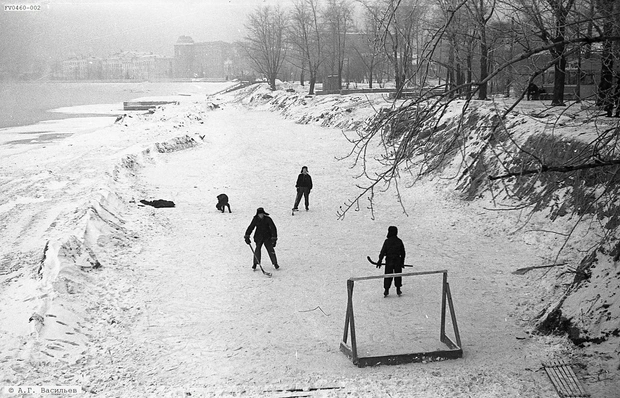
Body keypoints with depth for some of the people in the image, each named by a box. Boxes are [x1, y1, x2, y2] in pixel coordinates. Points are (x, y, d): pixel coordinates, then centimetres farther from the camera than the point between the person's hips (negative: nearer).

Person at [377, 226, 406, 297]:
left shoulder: (387, 241, -10)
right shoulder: (399, 241, 0)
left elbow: (383, 251, -10)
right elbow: (403, 252, 6)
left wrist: (380, 261, -5)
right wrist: (402, 262, 16)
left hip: (389, 261, -2)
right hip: (398, 261, 2)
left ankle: (386, 290, 3)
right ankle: (398, 290, 16)